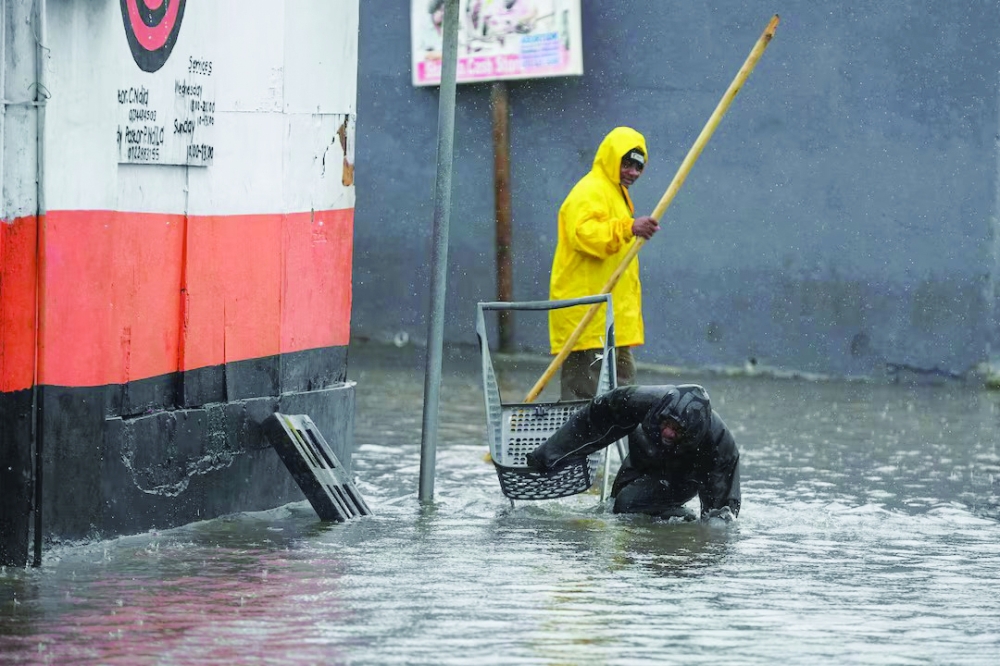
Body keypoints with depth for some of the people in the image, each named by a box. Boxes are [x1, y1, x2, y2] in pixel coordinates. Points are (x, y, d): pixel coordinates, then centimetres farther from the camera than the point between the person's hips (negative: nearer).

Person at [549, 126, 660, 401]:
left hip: (612, 320, 11)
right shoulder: (590, 193, -12)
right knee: (585, 394, -15)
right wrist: (628, 228, -46)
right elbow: (585, 233, -32)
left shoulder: (616, 194, 24)